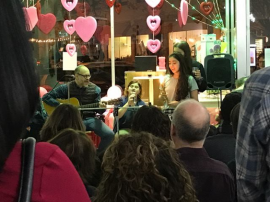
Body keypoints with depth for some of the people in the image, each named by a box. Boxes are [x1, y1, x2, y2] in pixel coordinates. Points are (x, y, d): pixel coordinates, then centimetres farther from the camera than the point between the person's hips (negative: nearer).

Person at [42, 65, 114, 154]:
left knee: (109, 134, -19)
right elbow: (46, 97, -3)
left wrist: (100, 107, -14)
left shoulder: (95, 89, 6)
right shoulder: (66, 88, -2)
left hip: (90, 119, 3)